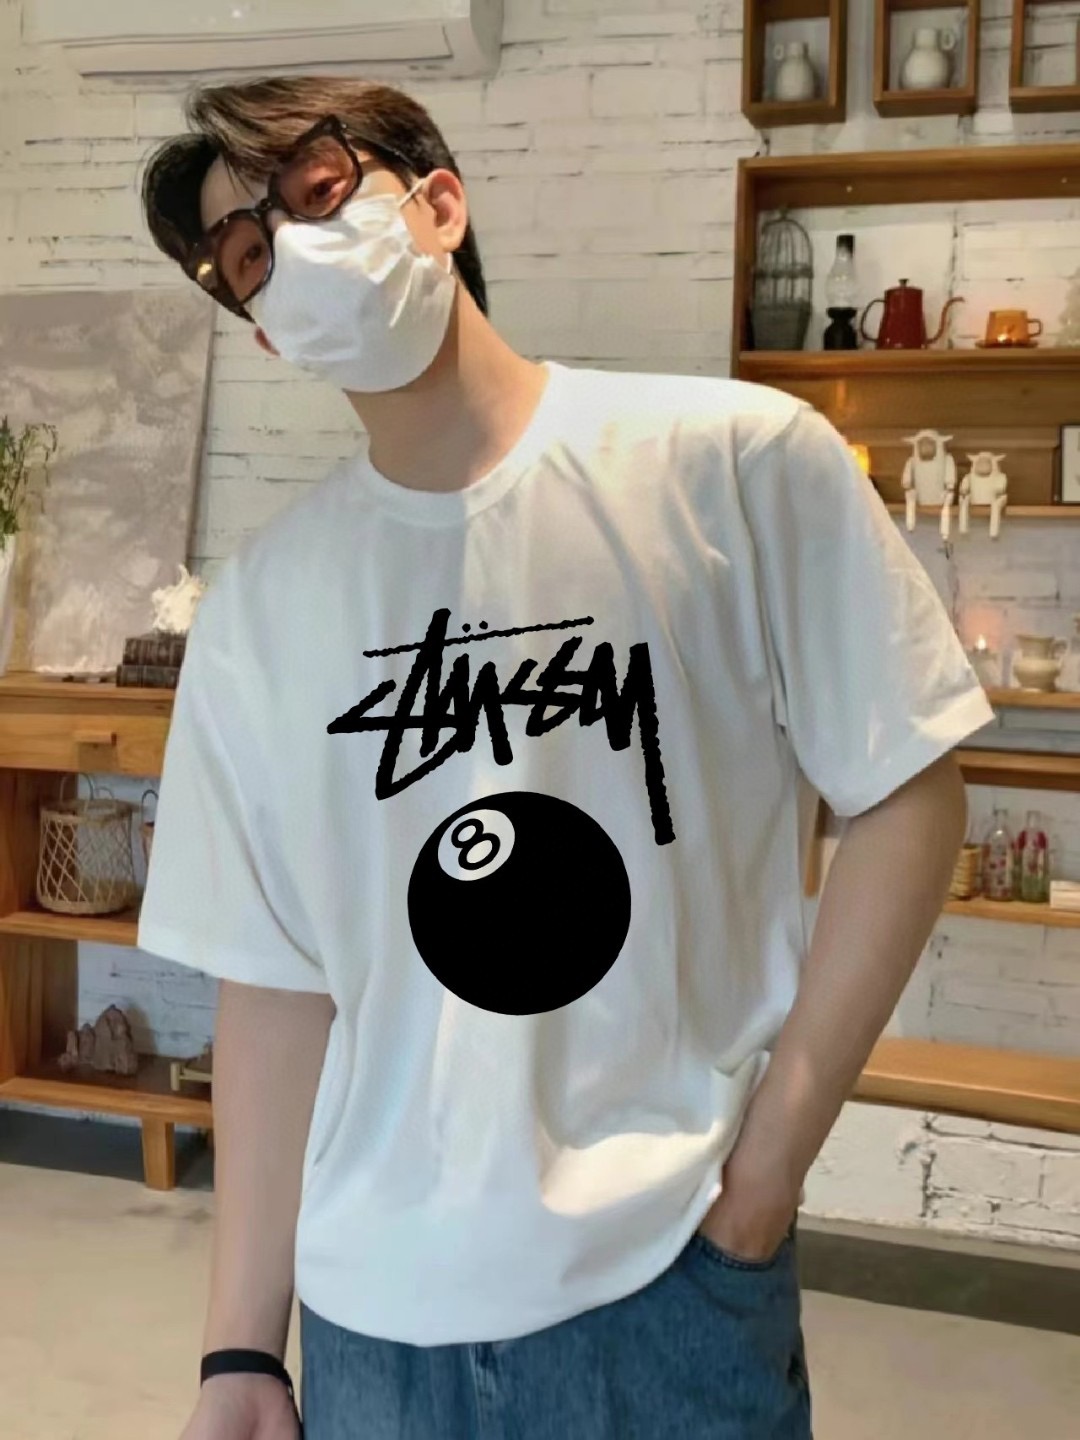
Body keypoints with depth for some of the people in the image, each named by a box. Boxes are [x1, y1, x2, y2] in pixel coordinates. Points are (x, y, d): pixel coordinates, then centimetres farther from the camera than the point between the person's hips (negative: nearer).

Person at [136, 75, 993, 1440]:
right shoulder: (257, 605, 0)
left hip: (670, 1274, -3)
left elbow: (908, 792, -5)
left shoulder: (740, 463, -9)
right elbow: (276, 984, 2)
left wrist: (774, 1146, -9)